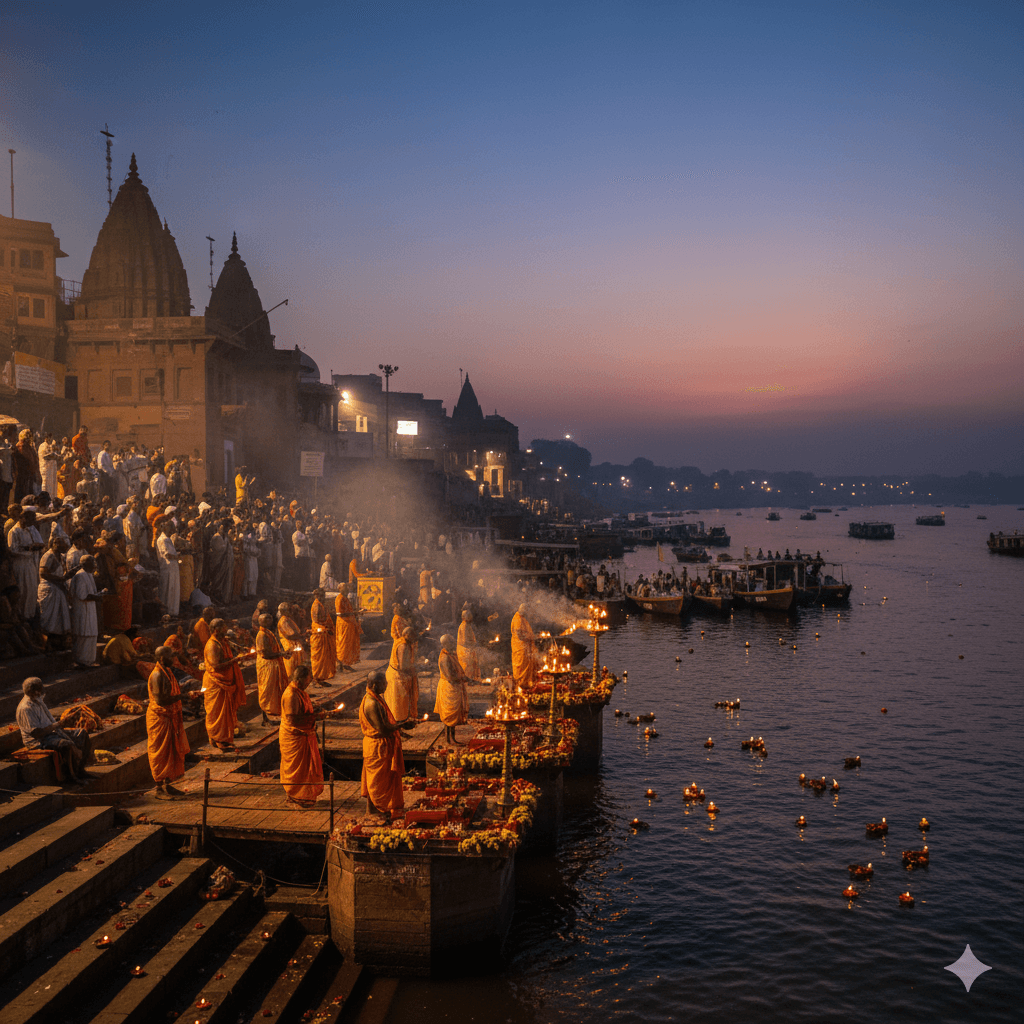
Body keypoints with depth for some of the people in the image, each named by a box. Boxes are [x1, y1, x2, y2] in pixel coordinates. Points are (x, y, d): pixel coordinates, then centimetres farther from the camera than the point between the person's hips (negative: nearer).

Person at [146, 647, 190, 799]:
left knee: (172, 752, 14)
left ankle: (167, 785, 24)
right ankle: (159, 789, 6)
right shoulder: (157, 675, -20)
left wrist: (179, 713, 17)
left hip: (170, 717, 9)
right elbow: (160, 700, -27)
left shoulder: (167, 672, 10)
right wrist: (181, 696, -21)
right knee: (160, 754, -1)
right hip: (159, 719, -9)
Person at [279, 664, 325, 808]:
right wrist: (315, 716, -25)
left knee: (307, 766, 18)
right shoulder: (291, 696, -26)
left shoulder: (299, 692, 7)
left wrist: (316, 713, 5)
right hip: (294, 738, -10)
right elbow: (293, 720, -30)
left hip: (304, 736, 10)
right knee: (297, 769, 4)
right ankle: (296, 798, 17)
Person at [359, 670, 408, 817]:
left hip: (383, 743, 10)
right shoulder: (371, 704, -26)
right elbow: (382, 729, -27)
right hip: (377, 746, -10)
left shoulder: (375, 699, 6)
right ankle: (373, 808, 17)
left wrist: (398, 725, 10)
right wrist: (402, 724, -20)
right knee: (376, 778, 4)